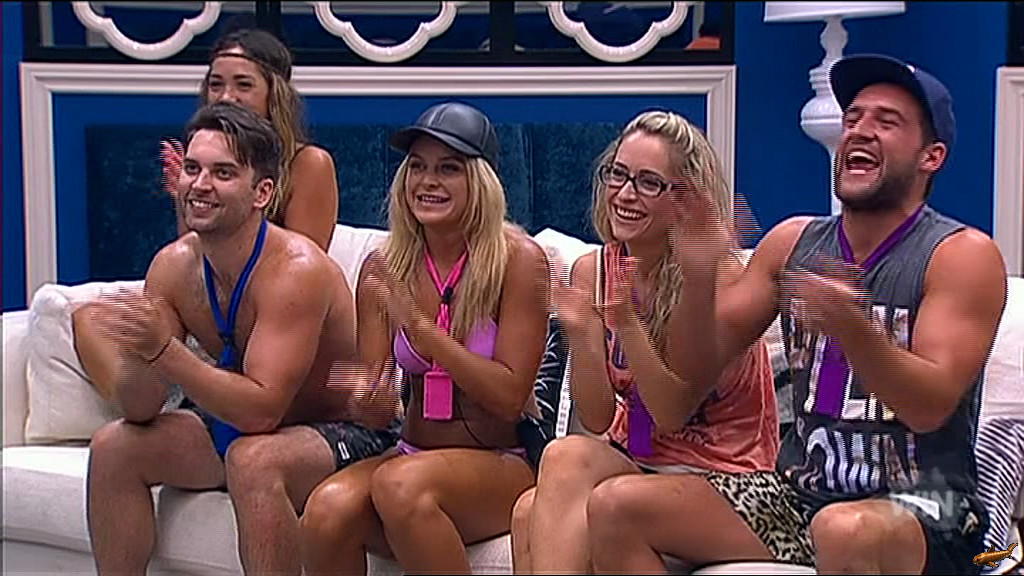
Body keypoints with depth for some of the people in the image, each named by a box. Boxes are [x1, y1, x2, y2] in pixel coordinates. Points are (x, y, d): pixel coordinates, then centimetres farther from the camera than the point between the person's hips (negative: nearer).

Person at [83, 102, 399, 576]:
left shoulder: (296, 269, -25)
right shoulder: (174, 265, -5)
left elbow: (263, 409, -31)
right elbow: (138, 410, -6)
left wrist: (164, 349, -39)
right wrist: (139, 354, -29)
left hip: (350, 433, -7)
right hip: (241, 421, 7)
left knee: (253, 459, -35)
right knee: (114, 446, -6)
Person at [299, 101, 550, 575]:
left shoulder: (518, 260, -9)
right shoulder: (384, 268, 3)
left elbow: (510, 398, -12)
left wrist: (419, 326, -19)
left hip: (503, 466, -3)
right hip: (413, 454, 3)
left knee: (402, 484, -35)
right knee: (328, 507, -29)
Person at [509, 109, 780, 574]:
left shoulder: (718, 278, -13)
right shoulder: (591, 271, 2)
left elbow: (672, 413, -15)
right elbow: (597, 420, -2)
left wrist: (626, 323, -28)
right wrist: (578, 332, -18)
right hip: (633, 462, 5)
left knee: (610, 502, -34)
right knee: (532, 514, -26)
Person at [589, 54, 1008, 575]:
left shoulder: (964, 254, -5)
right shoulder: (792, 241, 11)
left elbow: (932, 406, -17)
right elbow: (700, 365, 9)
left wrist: (850, 327, -34)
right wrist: (699, 279, -10)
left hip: (921, 507, -5)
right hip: (799, 492, 6)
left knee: (846, 530, -40)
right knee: (617, 509, -11)